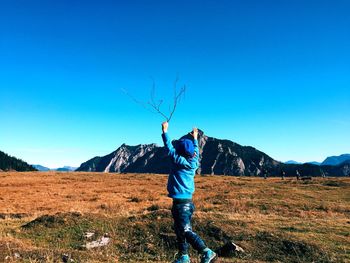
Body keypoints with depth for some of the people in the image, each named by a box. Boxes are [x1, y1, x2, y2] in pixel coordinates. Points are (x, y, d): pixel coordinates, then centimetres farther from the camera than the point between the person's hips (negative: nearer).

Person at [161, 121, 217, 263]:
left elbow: (169, 148, -10)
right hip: (186, 202, 9)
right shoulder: (193, 162, 3)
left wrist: (165, 131, -1)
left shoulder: (180, 162, -16)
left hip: (181, 203, -9)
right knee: (180, 230, 18)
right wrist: (195, 138, 36)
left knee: (186, 230, -7)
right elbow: (195, 151, 23)